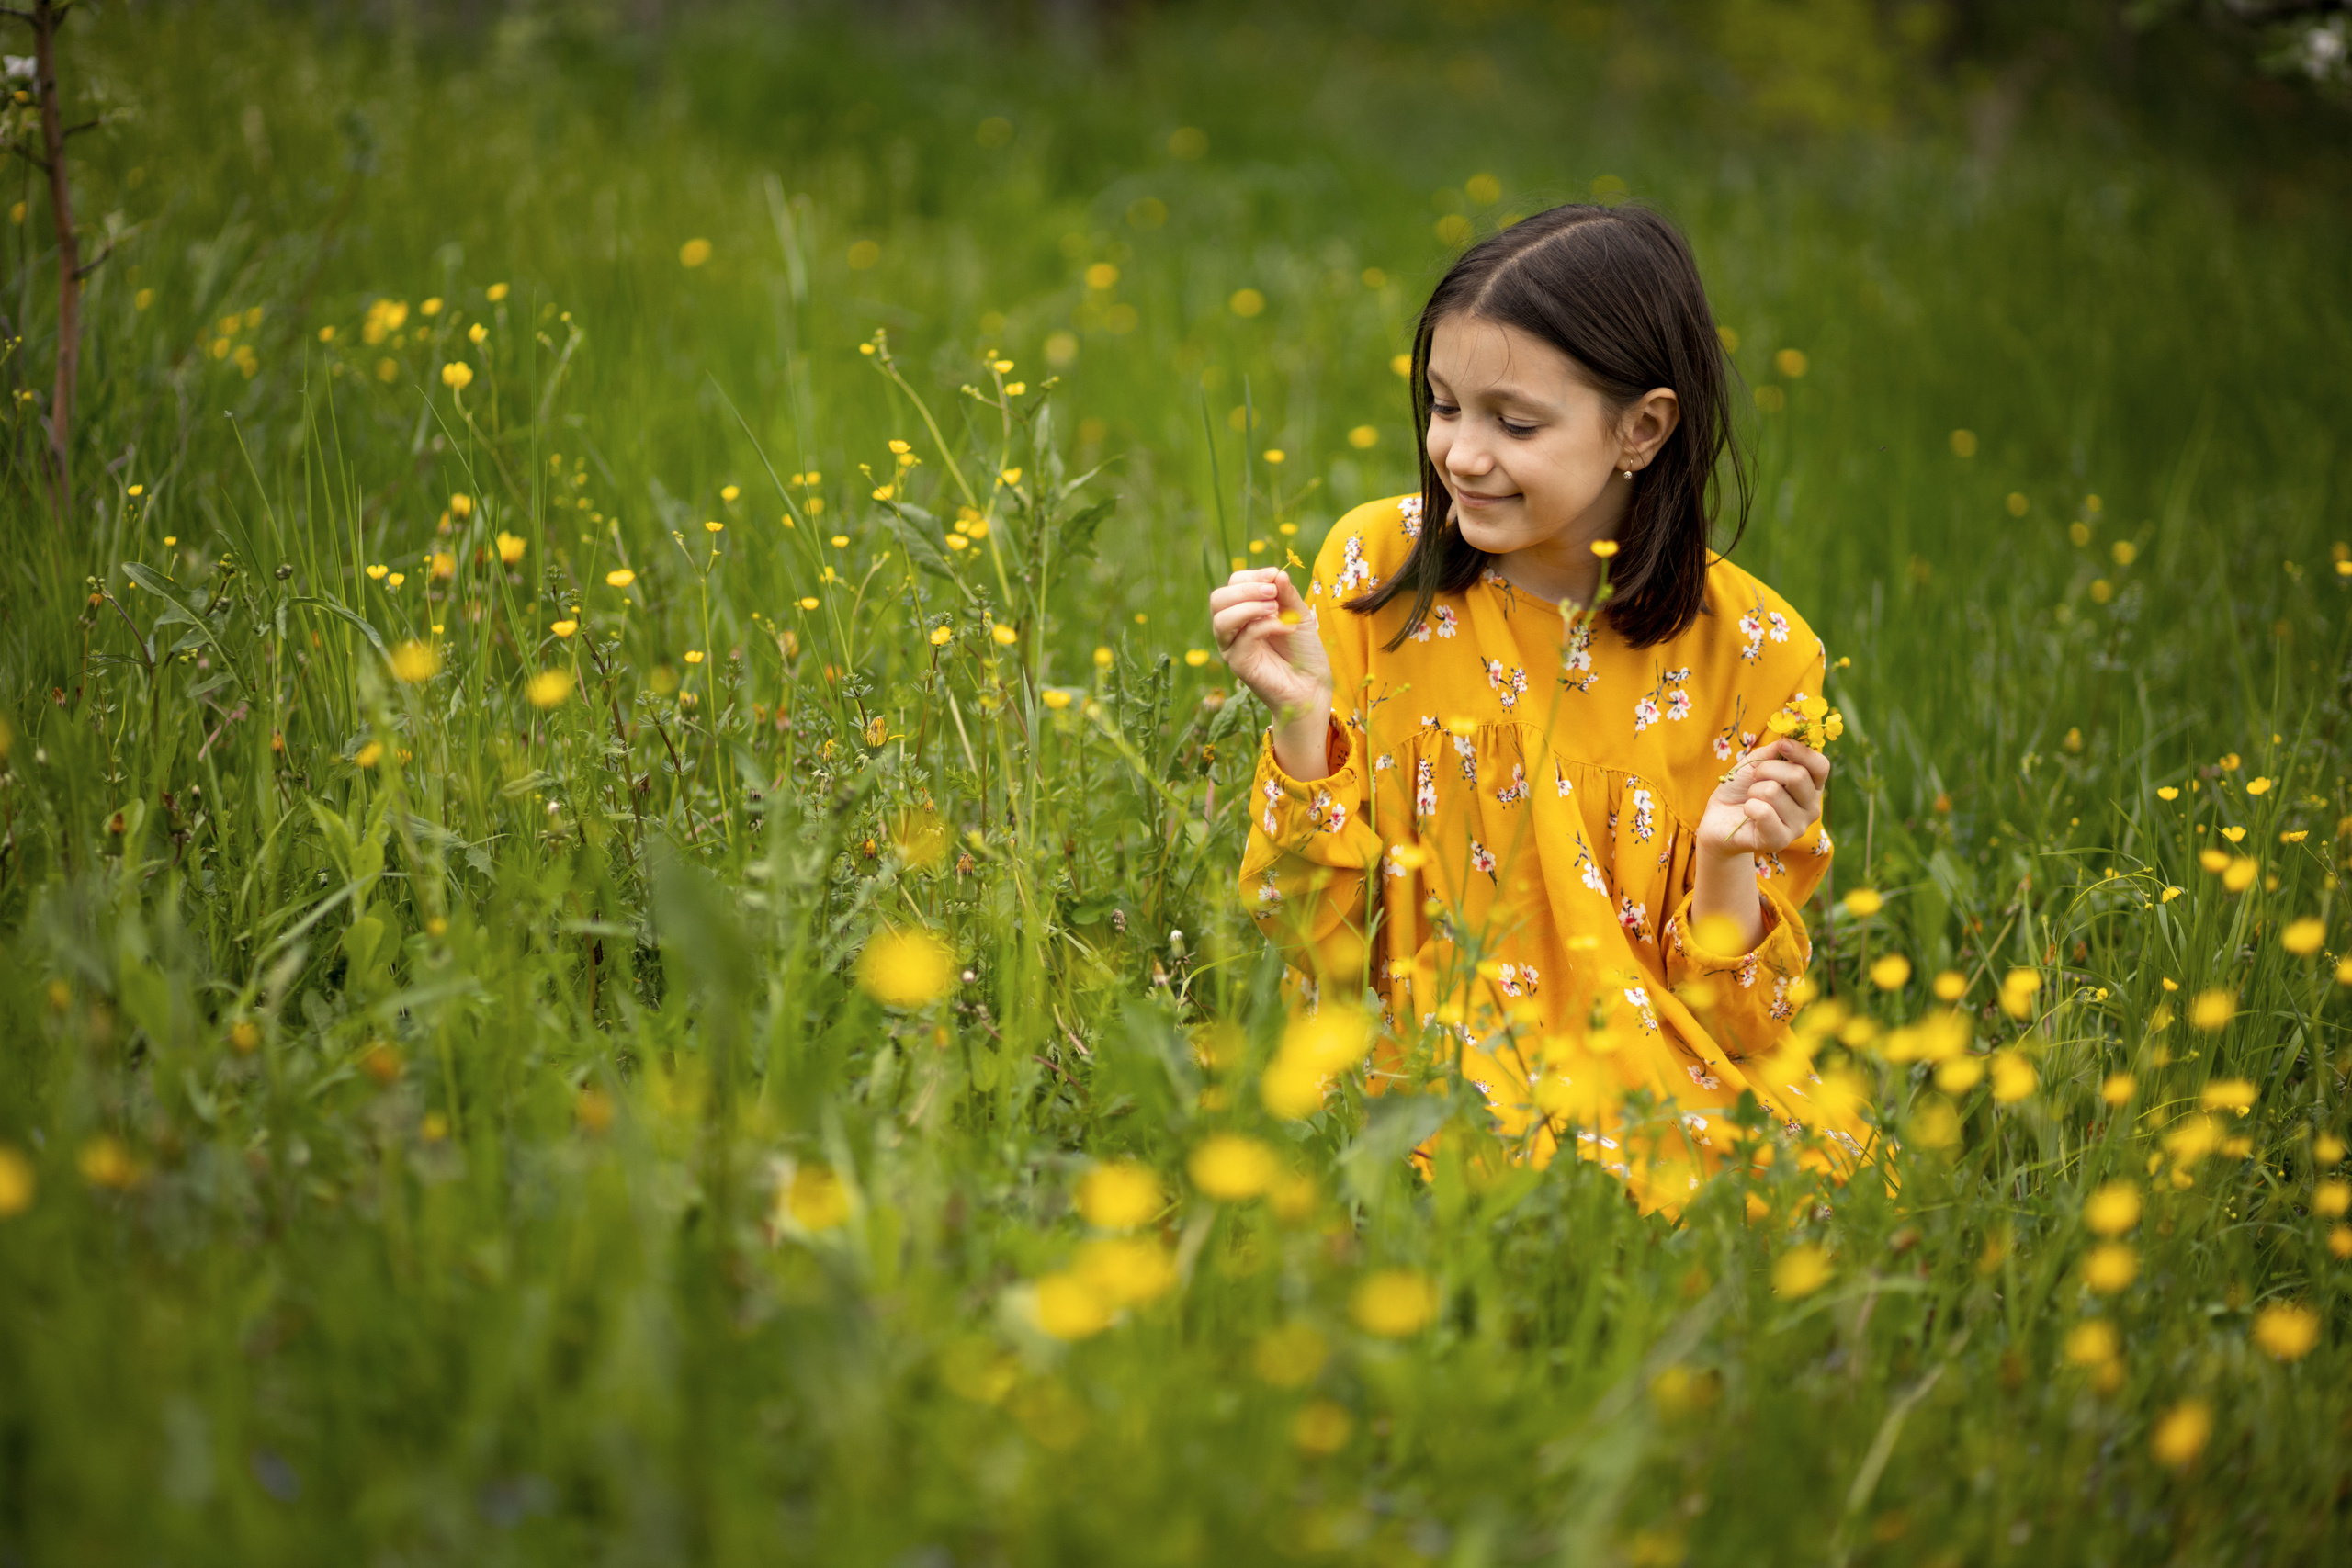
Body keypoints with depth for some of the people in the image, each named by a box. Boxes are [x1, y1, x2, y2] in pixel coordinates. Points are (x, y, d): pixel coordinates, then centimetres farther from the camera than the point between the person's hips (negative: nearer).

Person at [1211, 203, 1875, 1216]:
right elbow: (1320, 953, -2)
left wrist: (1727, 862, -17)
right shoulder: (1377, 566, -2)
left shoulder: (1753, 655, -3)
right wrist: (1303, 718, -16)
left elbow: (1744, 1025, 2)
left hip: (1664, 1097, 2)